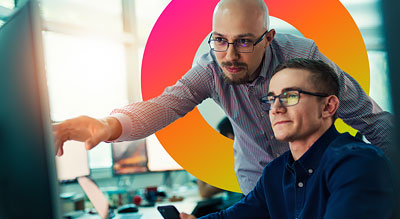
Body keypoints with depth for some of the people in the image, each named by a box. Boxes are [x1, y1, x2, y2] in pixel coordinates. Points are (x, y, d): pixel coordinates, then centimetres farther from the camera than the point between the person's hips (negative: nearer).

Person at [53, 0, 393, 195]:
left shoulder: (303, 55, -27)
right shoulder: (212, 70, -22)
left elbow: (370, 116, -17)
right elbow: (165, 104, -38)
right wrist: (109, 126, -58)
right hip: (257, 178, 2)